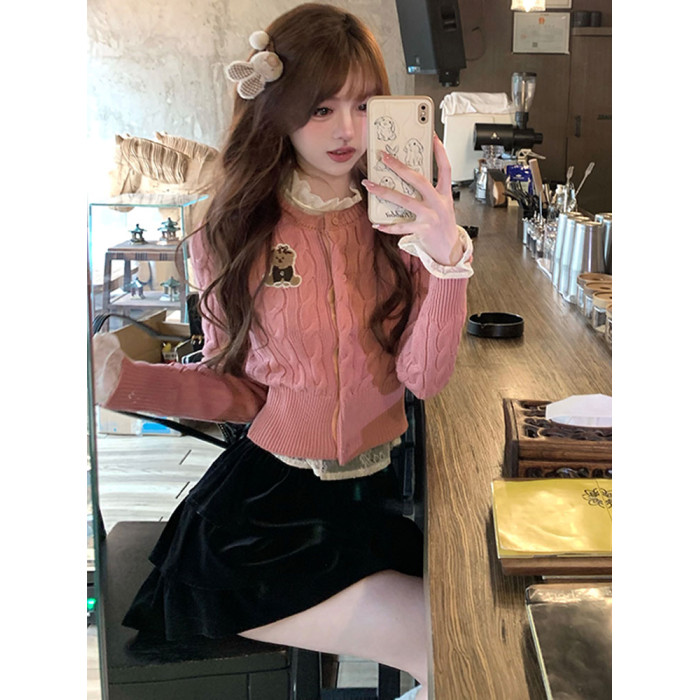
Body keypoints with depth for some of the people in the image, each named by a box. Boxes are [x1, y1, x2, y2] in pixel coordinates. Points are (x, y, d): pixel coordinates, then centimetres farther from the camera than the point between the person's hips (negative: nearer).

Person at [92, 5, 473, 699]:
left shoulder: (398, 218, -1)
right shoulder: (236, 231, -2)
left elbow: (424, 378, -10)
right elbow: (238, 387, 2)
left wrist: (448, 257, -26)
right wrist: (125, 378, -13)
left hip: (384, 486, 3)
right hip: (271, 493, -2)